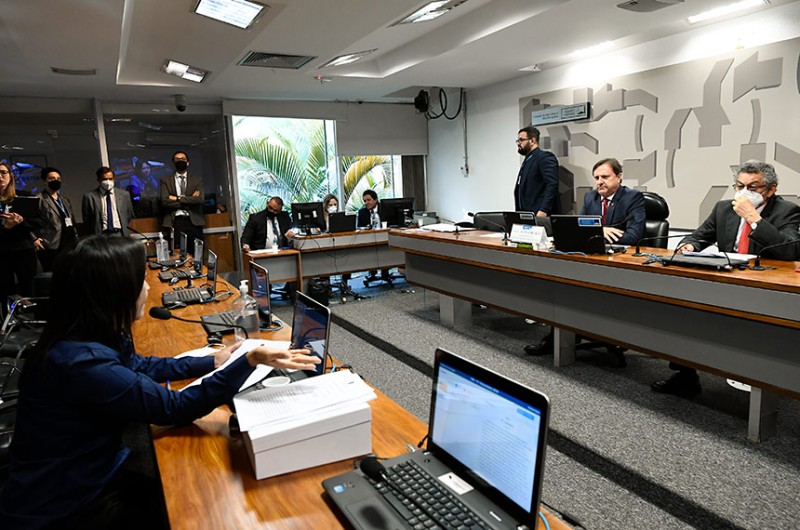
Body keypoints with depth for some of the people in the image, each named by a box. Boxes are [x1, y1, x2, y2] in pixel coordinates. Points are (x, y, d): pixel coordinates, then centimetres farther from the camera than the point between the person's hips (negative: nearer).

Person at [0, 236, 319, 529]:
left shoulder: (93, 338, -3)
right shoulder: (82, 361, -32)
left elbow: (143, 367, 15)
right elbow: (175, 408, -28)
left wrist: (213, 361, 12)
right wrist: (250, 361, -32)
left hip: (92, 480, 8)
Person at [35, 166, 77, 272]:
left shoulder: (65, 199, 19)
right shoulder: (39, 199, -5)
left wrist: (75, 237, 16)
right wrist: (34, 239, -18)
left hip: (69, 245, 7)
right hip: (50, 247, -7)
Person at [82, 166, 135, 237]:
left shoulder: (124, 194, 8)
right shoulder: (90, 196, 2)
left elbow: (129, 214, 19)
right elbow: (86, 218, 8)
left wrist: (123, 228, 12)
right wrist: (93, 236, 6)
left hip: (120, 234, 2)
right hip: (101, 235, -2)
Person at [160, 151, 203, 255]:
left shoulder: (196, 180, 13)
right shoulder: (165, 180, 10)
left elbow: (199, 199, -4)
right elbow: (165, 201, -4)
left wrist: (177, 198, -5)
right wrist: (189, 200, -5)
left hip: (193, 222, 1)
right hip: (174, 222, -1)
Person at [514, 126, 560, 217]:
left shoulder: (545, 157, -7)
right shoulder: (527, 161, 22)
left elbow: (552, 185, -19)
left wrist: (543, 210, -27)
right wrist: (519, 213, 11)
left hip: (540, 215, -9)